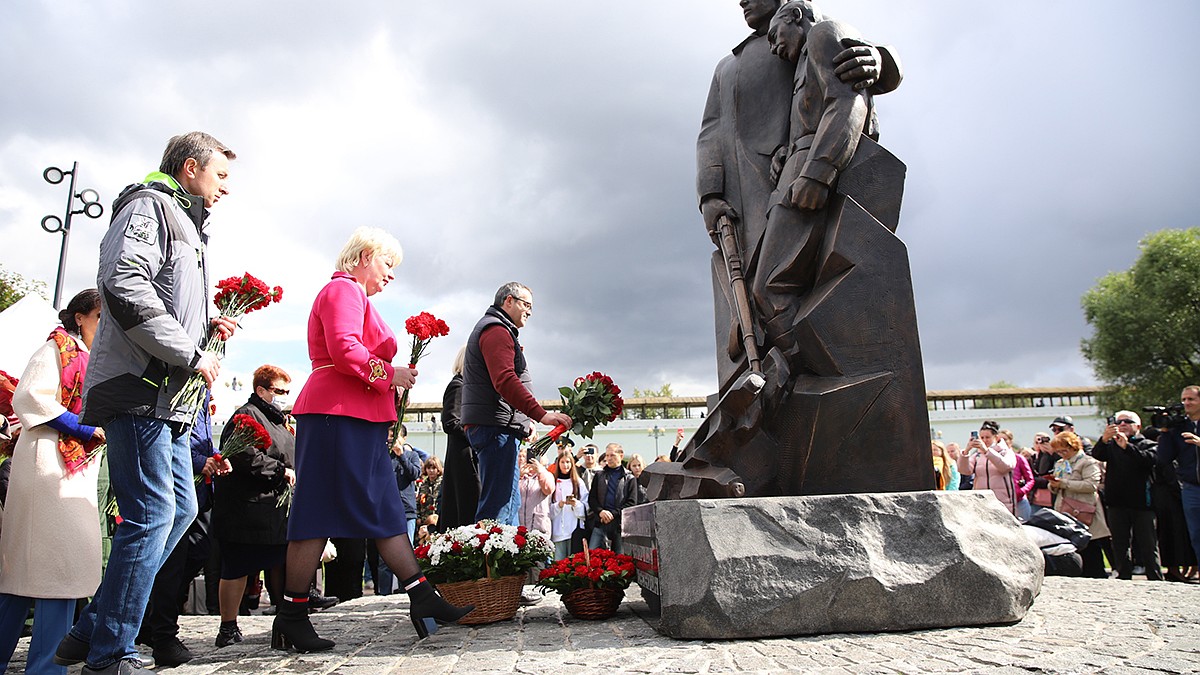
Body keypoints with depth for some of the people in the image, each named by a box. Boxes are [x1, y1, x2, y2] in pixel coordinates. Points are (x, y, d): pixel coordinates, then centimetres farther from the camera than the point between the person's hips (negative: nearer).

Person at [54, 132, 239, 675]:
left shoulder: (184, 225, 26)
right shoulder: (149, 207, -6)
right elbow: (124, 287, -22)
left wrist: (206, 327, 10)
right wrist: (191, 353, -19)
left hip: (167, 397, 11)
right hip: (137, 390, -11)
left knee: (181, 509, 12)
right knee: (152, 514, -9)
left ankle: (92, 629, 20)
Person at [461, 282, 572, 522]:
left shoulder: (492, 329, 28)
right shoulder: (496, 330, -7)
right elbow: (505, 381, -22)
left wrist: (524, 421, 18)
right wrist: (541, 414, -27)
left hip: (498, 426, 11)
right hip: (495, 426, -11)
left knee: (508, 502, 11)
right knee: (497, 503, -14)